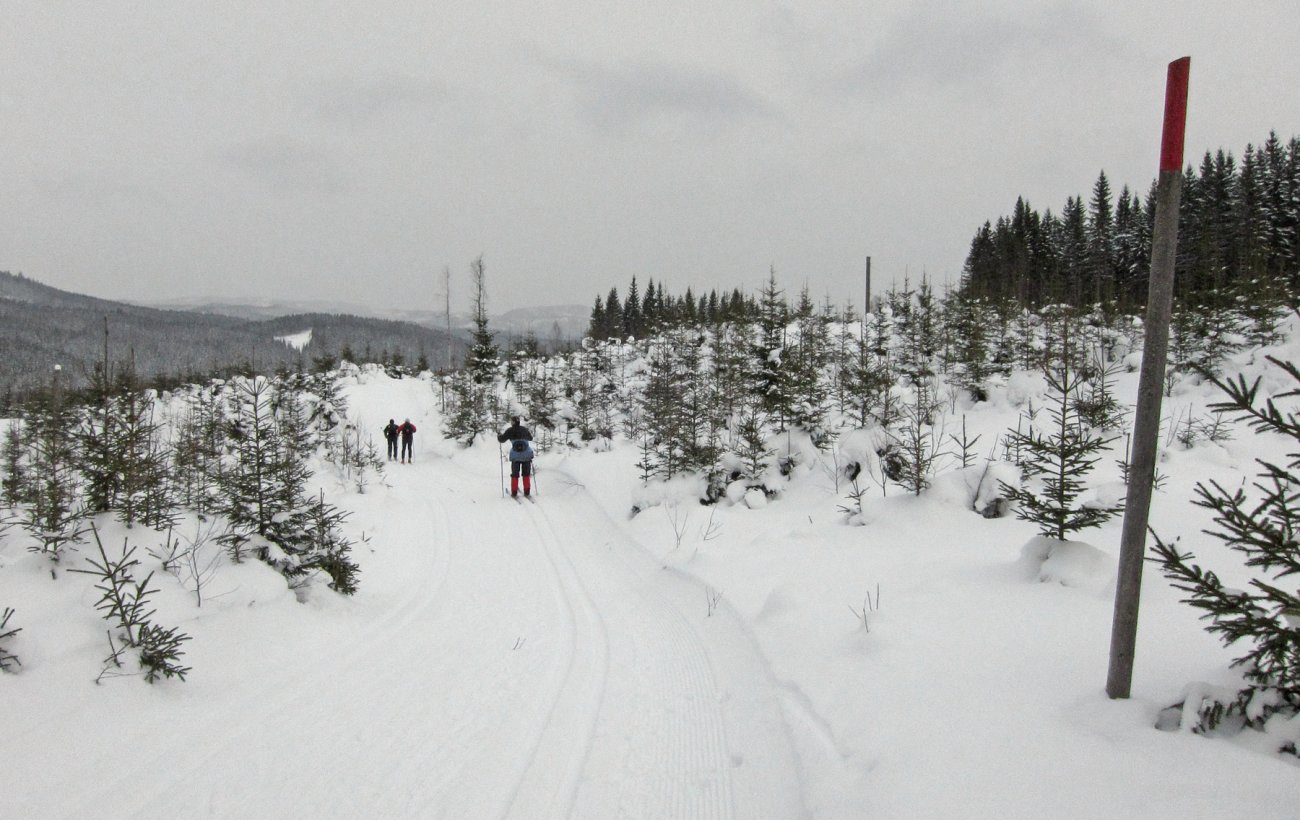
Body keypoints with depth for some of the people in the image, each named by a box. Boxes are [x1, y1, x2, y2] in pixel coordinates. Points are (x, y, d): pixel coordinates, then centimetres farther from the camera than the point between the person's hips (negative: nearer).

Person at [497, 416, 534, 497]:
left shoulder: (510, 430, -1)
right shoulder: (524, 429, 8)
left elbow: (502, 439, 4)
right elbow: (530, 438, 25)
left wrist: (499, 436, 26)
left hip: (515, 456, -2)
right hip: (527, 455, 2)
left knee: (515, 474, 12)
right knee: (526, 474, 13)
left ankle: (514, 493, 11)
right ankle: (527, 492, 11)